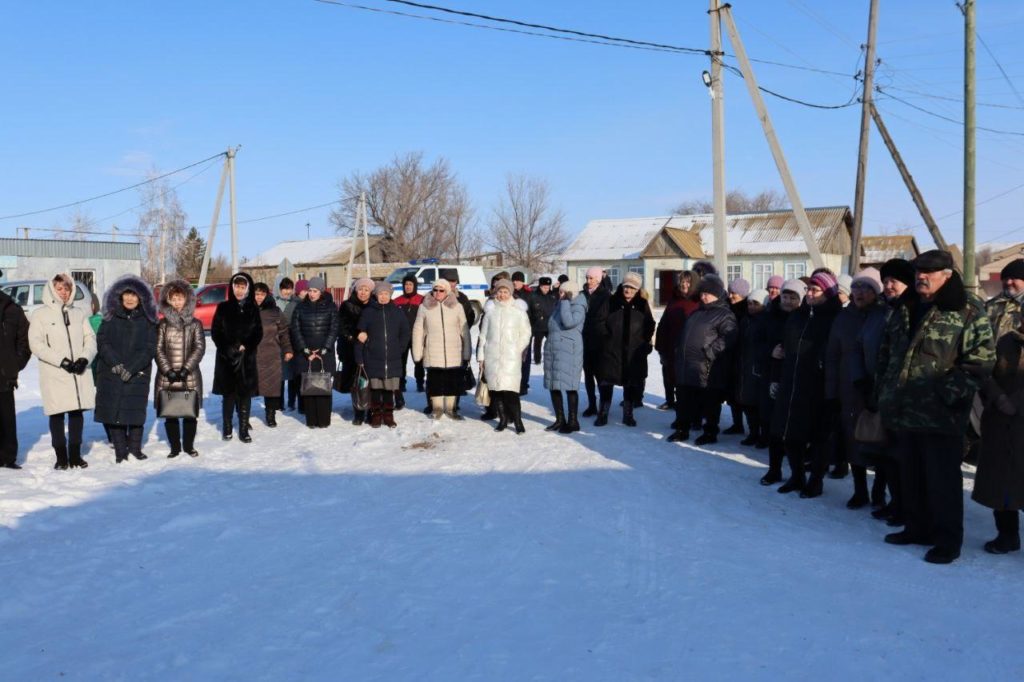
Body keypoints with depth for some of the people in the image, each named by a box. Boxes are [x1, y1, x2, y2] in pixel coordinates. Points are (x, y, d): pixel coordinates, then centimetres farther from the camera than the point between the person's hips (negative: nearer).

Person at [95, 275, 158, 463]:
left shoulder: (147, 320, 4)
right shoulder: (111, 317, 8)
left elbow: (150, 348, -3)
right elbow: (102, 343, 2)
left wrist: (131, 368, -13)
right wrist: (115, 363, -12)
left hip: (138, 374, -1)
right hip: (111, 373, 1)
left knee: (136, 411, -1)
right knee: (114, 410, -1)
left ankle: (135, 448, 13)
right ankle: (120, 451, 7)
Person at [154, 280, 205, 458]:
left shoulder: (195, 323, 4)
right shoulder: (163, 324, 6)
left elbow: (200, 347, -3)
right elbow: (158, 349, 1)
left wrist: (186, 369, -12)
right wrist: (168, 370, -11)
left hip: (190, 376, 0)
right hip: (167, 377, 1)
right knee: (170, 413, 3)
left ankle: (189, 446, 17)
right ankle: (175, 447, 14)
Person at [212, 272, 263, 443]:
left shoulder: (253, 309, 6)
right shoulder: (223, 308, 2)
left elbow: (258, 333, 5)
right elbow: (215, 332, 1)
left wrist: (245, 347, -9)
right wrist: (228, 349, -10)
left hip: (247, 358, 1)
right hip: (227, 358, -1)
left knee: (245, 393, 1)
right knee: (229, 393, 2)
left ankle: (244, 429, 7)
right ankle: (227, 427, 14)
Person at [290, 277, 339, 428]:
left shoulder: (330, 307, 4)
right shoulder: (301, 307, 8)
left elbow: (334, 329, 0)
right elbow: (295, 329, 4)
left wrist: (324, 350, -7)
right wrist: (306, 350, -5)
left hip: (325, 352, -1)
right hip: (305, 352, 1)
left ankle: (323, 420, 1)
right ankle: (311, 420, 2)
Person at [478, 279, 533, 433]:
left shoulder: (519, 312, 2)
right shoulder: (491, 311, 9)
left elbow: (525, 335, 7)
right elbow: (483, 335, 12)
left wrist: (517, 350, -3)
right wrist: (481, 356, 10)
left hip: (511, 357, -3)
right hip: (492, 355, 3)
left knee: (510, 389, -13)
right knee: (496, 389, 3)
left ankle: (517, 420, -6)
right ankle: (503, 419, 15)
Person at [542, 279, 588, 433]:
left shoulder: (578, 307, -6)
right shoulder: (559, 305, 17)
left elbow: (569, 322, -22)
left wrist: (566, 302, -15)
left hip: (568, 351, -8)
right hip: (552, 349, 8)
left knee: (569, 386, -6)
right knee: (553, 386, 9)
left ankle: (573, 421, 2)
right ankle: (560, 420, 19)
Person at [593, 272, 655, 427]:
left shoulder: (642, 305, 3)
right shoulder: (612, 302, -3)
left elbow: (649, 327, 9)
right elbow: (601, 323, 0)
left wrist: (644, 342, 0)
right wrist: (608, 336, -7)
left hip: (634, 354, 1)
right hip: (611, 351, -1)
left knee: (631, 385, 10)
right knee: (606, 384, 3)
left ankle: (628, 414, 23)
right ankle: (603, 414, 15)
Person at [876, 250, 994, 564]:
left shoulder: (968, 311, -9)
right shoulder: (904, 309, 13)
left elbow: (980, 360, -15)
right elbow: (886, 352, 22)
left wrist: (947, 394, -19)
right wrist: (884, 388, 13)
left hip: (940, 414, -7)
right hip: (904, 410, 7)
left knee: (942, 479, 1)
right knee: (911, 475, 17)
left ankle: (948, 539, 13)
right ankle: (918, 527, 31)